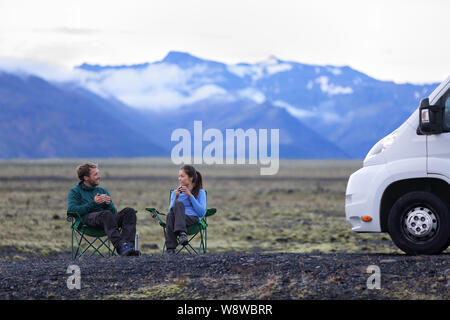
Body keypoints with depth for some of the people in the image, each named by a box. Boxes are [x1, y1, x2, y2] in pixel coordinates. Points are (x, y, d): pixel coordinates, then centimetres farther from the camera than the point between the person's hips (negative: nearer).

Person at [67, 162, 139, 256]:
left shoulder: (103, 191, 30)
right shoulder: (75, 191, 15)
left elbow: (114, 212, 23)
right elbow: (71, 210, -5)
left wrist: (108, 204, 0)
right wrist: (93, 203, -9)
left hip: (107, 220, 5)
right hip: (87, 218, -5)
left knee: (130, 211, -23)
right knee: (106, 214, -39)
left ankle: (128, 244, -45)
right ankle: (120, 246, -56)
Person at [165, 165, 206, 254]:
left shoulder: (200, 192, 15)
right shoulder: (175, 192, 25)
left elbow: (202, 213, 0)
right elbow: (171, 211, 13)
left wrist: (190, 195, -3)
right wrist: (176, 197, 1)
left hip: (193, 219, -3)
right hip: (179, 219, 3)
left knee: (178, 204, -33)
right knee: (170, 215, -36)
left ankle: (181, 233, -54)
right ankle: (170, 248, -47)